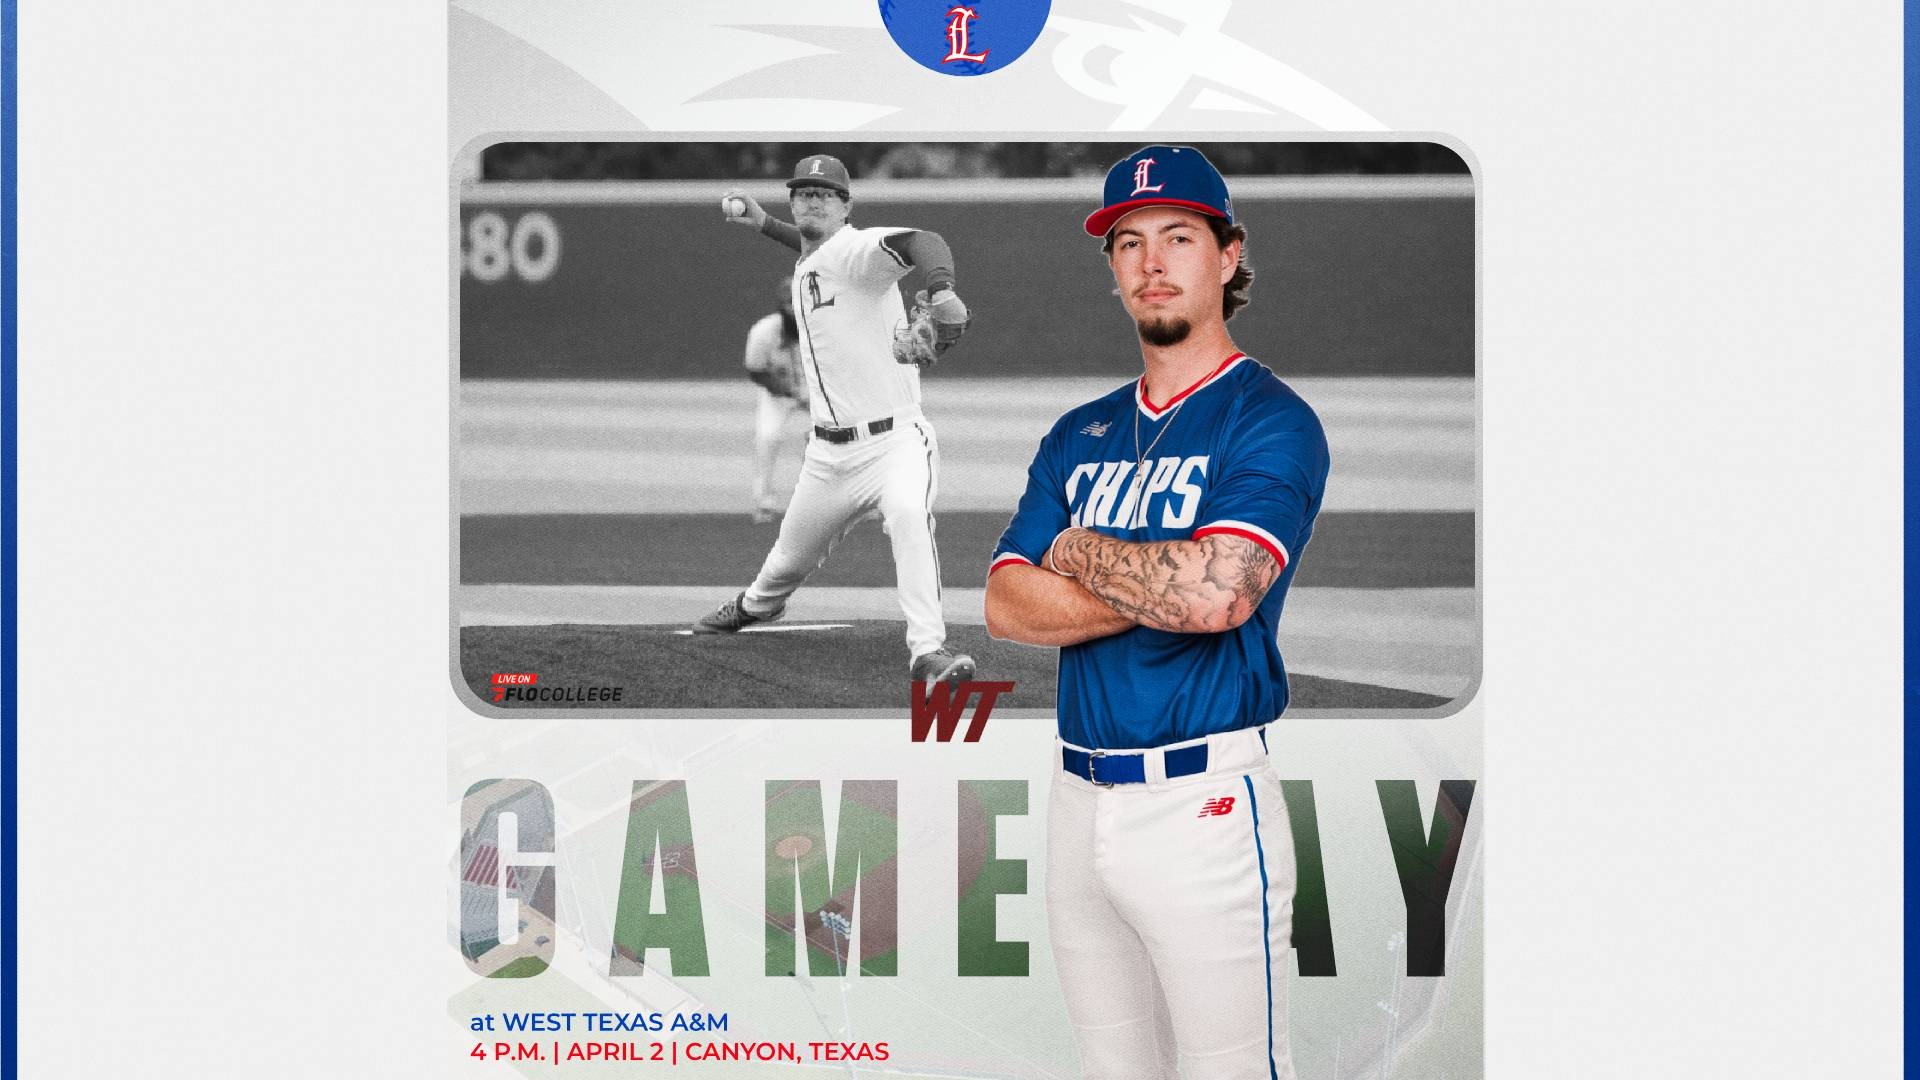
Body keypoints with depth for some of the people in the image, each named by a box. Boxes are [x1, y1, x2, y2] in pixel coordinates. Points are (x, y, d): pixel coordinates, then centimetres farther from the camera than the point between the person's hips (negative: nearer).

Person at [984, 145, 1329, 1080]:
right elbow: (1007, 607, 3)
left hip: (1205, 802, -7)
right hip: (1079, 798, 7)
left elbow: (1214, 592, -22)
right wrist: (1167, 590, -11)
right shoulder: (1080, 435, 15)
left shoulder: (1270, 421, -5)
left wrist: (1080, 552, -4)